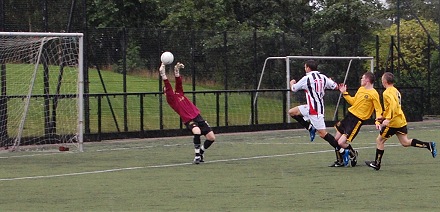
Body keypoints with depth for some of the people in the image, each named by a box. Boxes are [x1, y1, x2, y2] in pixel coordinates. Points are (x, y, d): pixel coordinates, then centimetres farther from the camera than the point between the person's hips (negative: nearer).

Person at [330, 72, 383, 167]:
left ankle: (353, 154, 15)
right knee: (336, 139, 11)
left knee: (342, 143, -15)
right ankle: (340, 161, 30)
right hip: (349, 114, 8)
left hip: (357, 120, -8)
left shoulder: (374, 94, -13)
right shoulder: (361, 89, 12)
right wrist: (344, 93, 17)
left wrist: (378, 121, -25)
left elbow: (378, 109, -13)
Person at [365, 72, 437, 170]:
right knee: (405, 142, 8)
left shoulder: (387, 93, -14)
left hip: (393, 122, -9)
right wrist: (384, 117, 29)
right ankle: (428, 145, -5)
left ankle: (377, 164, 11)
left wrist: (387, 119, -33)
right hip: (401, 121, 9)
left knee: (379, 140, 5)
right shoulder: (395, 90, 15)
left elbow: (393, 104, -29)